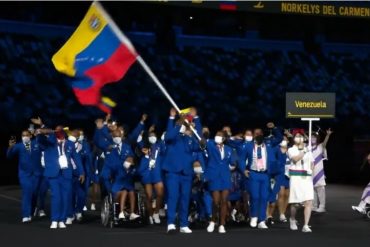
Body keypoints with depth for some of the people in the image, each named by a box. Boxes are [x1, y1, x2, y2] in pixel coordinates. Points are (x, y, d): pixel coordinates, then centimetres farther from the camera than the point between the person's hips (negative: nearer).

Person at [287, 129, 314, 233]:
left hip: (307, 178, 3)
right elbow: (295, 159, -20)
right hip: (296, 177, -3)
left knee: (309, 202, -10)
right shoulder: (291, 150, 0)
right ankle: (292, 220, 33)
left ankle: (306, 225, -9)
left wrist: (310, 169, 1)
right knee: (295, 203, 4)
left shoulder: (308, 150, 12)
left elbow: (312, 163, 20)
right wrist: (303, 151, -21)